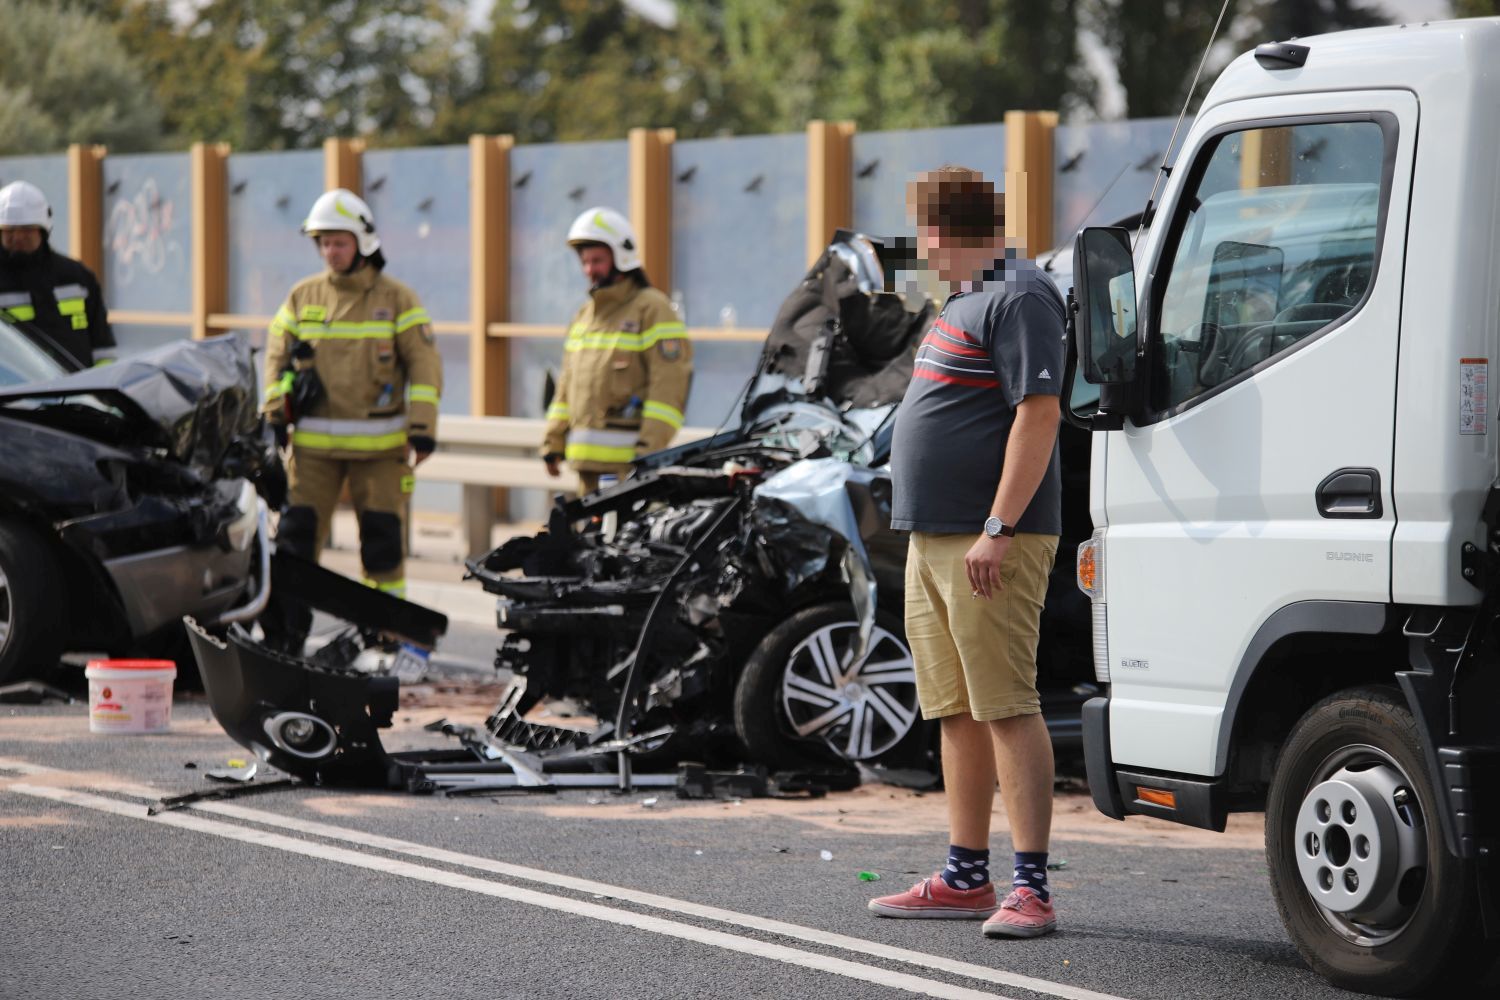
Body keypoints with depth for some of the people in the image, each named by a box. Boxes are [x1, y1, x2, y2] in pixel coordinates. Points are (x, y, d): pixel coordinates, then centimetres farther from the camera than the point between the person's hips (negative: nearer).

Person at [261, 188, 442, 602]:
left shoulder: (396, 299, 1)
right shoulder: (303, 297, 9)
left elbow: (424, 363, -1)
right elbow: (277, 357, 13)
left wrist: (422, 427, -10)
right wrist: (273, 415, 2)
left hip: (379, 443, -2)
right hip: (314, 442, 2)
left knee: (382, 535, 1)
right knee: (298, 529, -5)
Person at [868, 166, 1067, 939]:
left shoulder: (1018, 298, -13)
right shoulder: (966, 300, 20)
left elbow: (1038, 414, -20)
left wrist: (997, 529, -25)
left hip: (987, 545, -11)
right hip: (935, 539, 11)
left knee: (1006, 708, -13)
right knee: (957, 712, 13)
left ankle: (1030, 888, -15)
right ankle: (965, 878, 19)